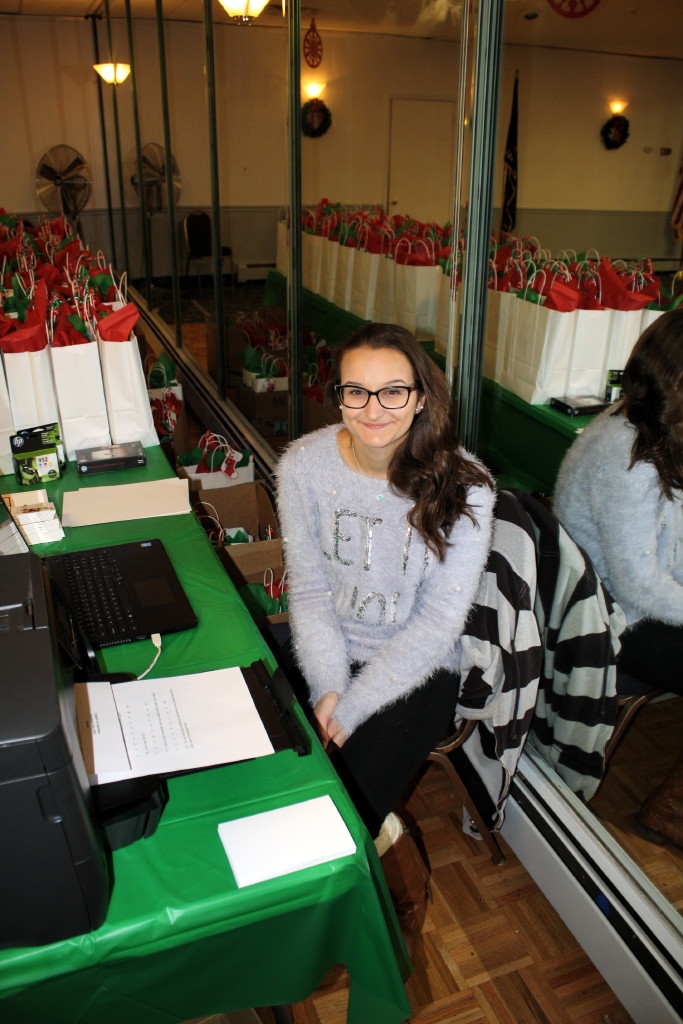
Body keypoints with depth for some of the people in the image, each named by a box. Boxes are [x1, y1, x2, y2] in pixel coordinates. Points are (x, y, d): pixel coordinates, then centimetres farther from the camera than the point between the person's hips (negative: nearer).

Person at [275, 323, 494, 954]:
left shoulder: (461, 486, -16)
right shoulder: (305, 465, -8)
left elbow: (439, 622, -15)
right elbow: (308, 589, -2)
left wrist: (350, 709, -19)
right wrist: (327, 686, -15)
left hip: (417, 671, -3)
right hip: (328, 654, 3)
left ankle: (398, 877, 18)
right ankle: (383, 837, 13)